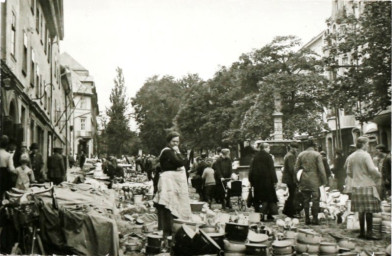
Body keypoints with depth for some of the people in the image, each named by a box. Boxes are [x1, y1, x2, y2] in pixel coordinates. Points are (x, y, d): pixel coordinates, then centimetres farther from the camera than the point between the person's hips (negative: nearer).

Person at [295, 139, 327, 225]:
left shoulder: (301, 155, 5)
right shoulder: (317, 155, -5)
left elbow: (296, 169, 7)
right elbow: (321, 169, -7)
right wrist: (324, 181, -1)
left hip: (304, 180, 4)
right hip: (314, 180, -3)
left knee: (305, 200, 9)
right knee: (315, 199, 2)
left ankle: (307, 218, 11)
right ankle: (315, 218, 1)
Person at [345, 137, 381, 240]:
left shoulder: (351, 157, 8)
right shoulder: (366, 155, -12)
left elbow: (349, 173, 12)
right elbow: (372, 169, -18)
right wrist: (378, 175, 1)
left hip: (356, 186, 7)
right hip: (367, 185, -7)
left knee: (361, 210, 12)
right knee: (369, 210, -2)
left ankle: (362, 232, 15)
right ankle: (369, 232, -1)